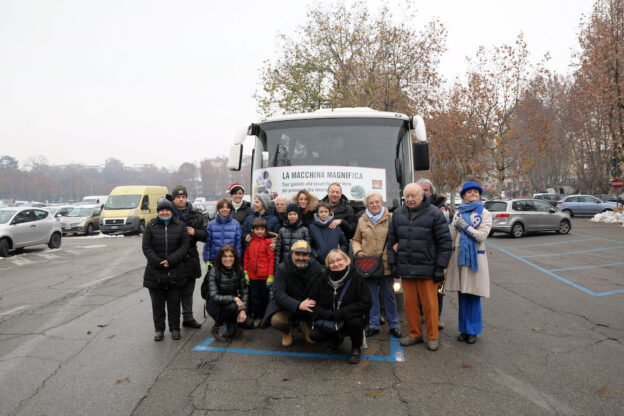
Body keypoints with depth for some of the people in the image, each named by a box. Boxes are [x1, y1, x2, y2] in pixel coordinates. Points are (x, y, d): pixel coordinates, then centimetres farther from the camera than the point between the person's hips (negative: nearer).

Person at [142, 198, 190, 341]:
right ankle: (159, 329, 20)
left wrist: (170, 260, -13)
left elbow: (185, 245, -2)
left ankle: (175, 328, 19)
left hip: (175, 272, 0)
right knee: (157, 303, 8)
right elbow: (146, 247, -1)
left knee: (174, 302, 7)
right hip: (155, 272, 0)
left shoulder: (180, 225, 3)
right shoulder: (151, 226, 3)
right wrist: (158, 262, -12)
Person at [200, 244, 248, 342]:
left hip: (233, 302, 4)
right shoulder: (214, 272, -19)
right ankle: (216, 328, -6)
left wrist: (243, 310, -18)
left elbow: (244, 292, -5)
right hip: (215, 304, -4)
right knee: (232, 306, -35)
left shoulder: (239, 271, -7)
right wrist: (234, 298, -35)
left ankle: (231, 323, 13)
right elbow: (214, 297, -26)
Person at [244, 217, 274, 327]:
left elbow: (271, 259, -7)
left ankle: (261, 318, 20)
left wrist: (271, 275, -10)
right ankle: (254, 317, 20)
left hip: (264, 276, -3)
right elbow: (246, 257, 12)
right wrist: (246, 272, 8)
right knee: (253, 297, 8)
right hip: (252, 275, 3)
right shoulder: (250, 241, 6)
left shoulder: (268, 242, -7)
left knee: (263, 297, 7)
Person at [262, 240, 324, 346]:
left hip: (311, 304, 2)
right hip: (288, 305, -2)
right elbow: (278, 294, -23)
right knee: (276, 321, -31)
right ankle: (287, 331, 10)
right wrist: (298, 305, -39)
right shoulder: (282, 269, -13)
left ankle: (305, 326, 12)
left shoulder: (317, 268, -6)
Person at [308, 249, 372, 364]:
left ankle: (356, 348, -1)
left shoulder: (356, 278, -12)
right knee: (314, 335, -19)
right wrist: (328, 315, -20)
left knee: (355, 321, -35)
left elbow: (366, 303, -19)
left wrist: (342, 313, -26)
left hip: (351, 318, -3)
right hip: (328, 320, 3)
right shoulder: (322, 281, -2)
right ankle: (335, 339, 17)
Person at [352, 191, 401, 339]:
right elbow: (356, 240, 15)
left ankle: (394, 325, 23)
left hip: (386, 265, -2)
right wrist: (358, 250, -3)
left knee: (389, 295, 9)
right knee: (371, 296, 11)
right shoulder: (362, 220, 7)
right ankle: (373, 325, 24)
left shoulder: (390, 218, -1)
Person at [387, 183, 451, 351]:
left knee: (429, 304, 4)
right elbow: (392, 239, 14)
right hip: (405, 268, 4)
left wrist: (440, 267, -8)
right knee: (409, 303, 11)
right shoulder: (398, 214, 9)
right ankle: (415, 334, 26)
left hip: (427, 268, -4)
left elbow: (444, 241, -5)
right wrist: (392, 263, 9)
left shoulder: (434, 214, -6)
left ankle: (432, 337, 19)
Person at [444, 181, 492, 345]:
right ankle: (464, 329, 20)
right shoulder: (458, 213, 12)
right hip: (459, 255, 3)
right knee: (462, 295, 8)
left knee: (473, 296, -1)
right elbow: (451, 236, 7)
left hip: (475, 256, -3)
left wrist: (465, 226, -11)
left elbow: (482, 235, -9)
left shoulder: (485, 213, 3)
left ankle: (473, 331, 12)